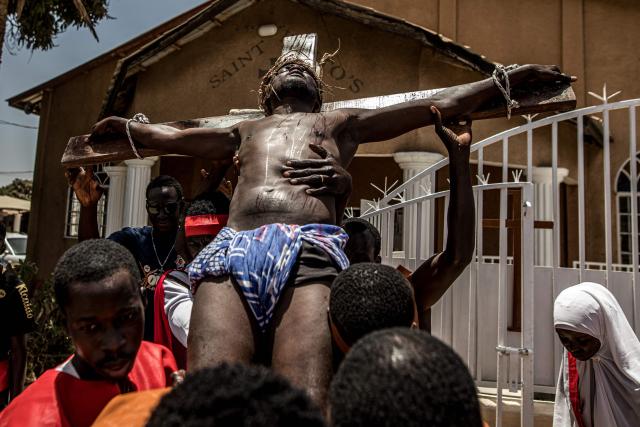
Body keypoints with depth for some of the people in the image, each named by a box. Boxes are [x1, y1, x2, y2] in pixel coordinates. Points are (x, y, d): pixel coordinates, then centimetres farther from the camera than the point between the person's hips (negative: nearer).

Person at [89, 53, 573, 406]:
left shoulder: (340, 123, 33)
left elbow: (438, 104, 32)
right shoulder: (245, 131, 41)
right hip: (232, 251, 3)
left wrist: (510, 77, 32)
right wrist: (124, 126, 65)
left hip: (309, 251, -2)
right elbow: (173, 136, 55)